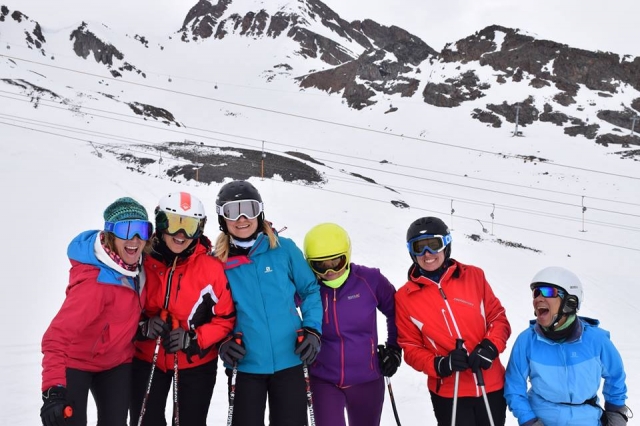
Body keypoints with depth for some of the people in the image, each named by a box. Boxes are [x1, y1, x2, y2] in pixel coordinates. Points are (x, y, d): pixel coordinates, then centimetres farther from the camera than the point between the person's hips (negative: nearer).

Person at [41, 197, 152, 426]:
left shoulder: (130, 262, -11)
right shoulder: (95, 281, -33)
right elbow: (57, 337, -36)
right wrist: (53, 389, -43)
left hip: (117, 361, 7)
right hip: (76, 361, -6)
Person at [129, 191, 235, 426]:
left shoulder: (211, 267, -16)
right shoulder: (142, 261, -11)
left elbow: (226, 318, -10)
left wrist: (193, 339, -23)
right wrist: (143, 327, -18)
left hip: (196, 363, -1)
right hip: (147, 360, 2)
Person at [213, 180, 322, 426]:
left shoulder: (284, 249, -4)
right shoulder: (218, 261, -2)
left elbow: (310, 290, 5)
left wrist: (312, 330, -7)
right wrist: (222, 342, -8)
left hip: (290, 361, 0)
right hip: (246, 365, 1)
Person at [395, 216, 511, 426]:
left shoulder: (473, 276, -3)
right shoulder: (405, 297, -5)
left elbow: (499, 318, 2)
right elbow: (410, 348, -2)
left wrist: (490, 347, -16)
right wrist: (440, 365, -20)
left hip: (491, 385, 2)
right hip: (448, 392, -2)